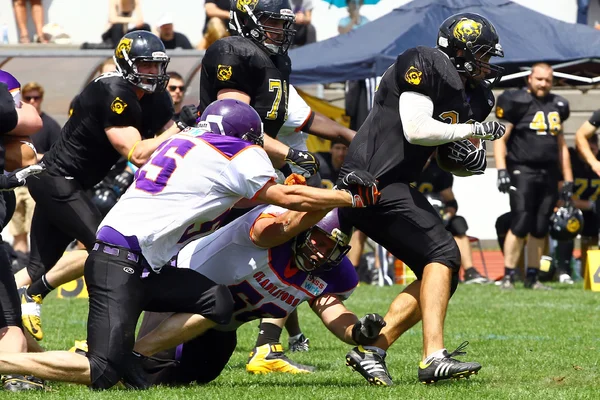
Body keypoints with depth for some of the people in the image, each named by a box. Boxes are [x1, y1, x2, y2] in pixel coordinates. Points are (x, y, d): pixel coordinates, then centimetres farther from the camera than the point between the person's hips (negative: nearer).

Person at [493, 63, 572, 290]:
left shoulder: (557, 106, 14)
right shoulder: (517, 102, -3)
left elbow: (561, 144, 22)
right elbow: (500, 139, -5)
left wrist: (568, 180, 19)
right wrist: (501, 171, -16)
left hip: (549, 174, 5)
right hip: (522, 171, -5)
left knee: (540, 229, 6)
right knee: (520, 225, -13)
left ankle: (532, 277, 13)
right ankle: (508, 276, -8)